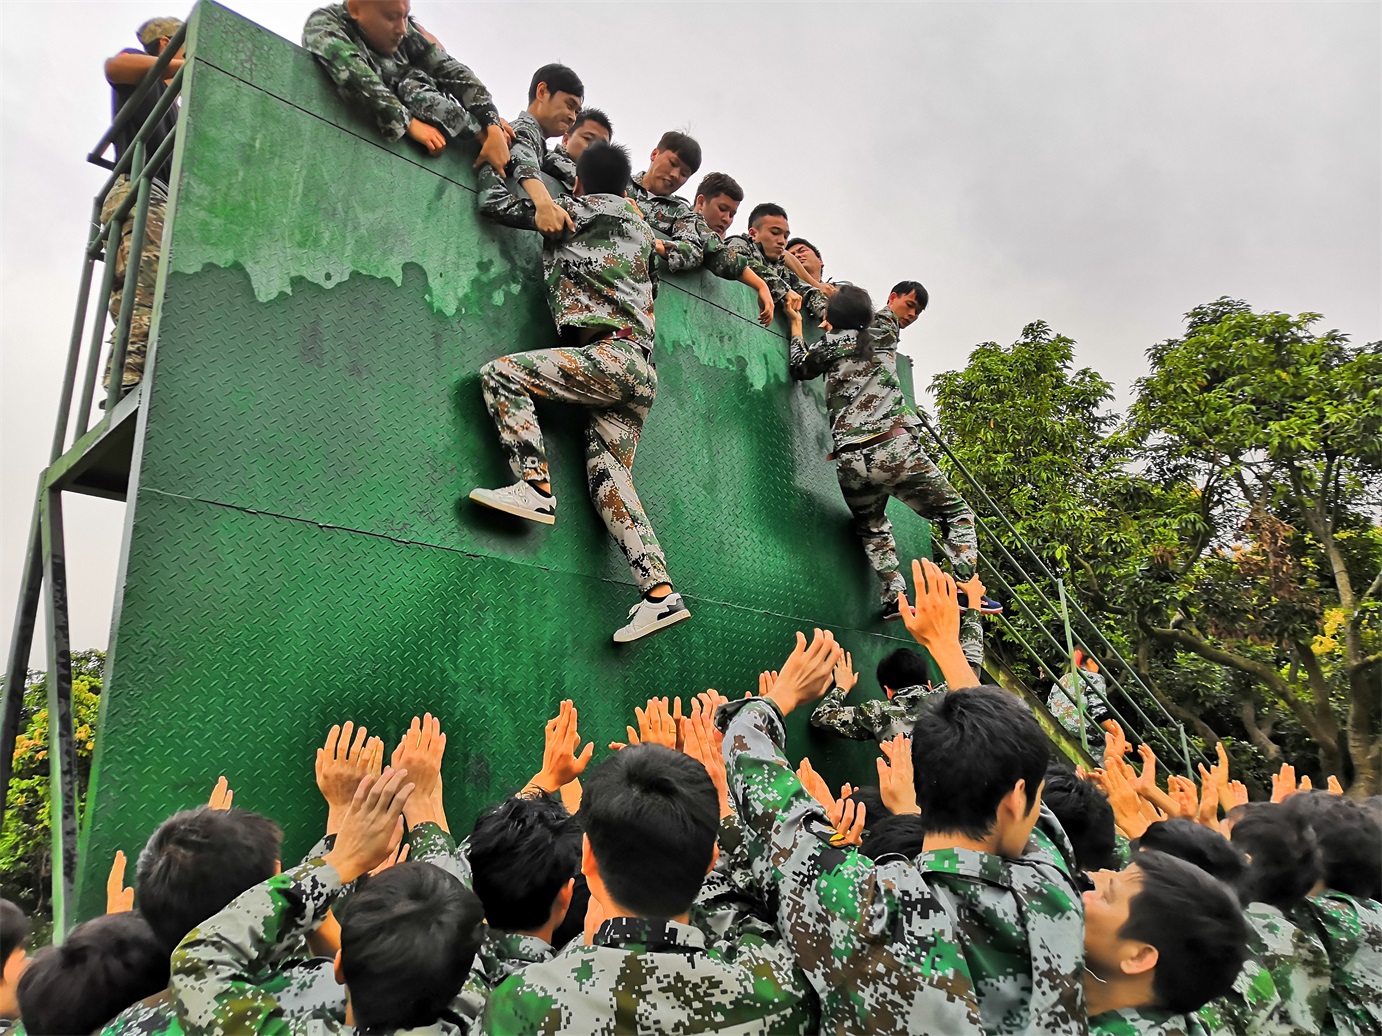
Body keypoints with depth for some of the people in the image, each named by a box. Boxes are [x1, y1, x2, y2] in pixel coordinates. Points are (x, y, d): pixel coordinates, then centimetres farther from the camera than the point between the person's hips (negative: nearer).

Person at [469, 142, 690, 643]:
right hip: (642, 371, 8)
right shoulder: (639, 228, 27)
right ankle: (660, 592, -7)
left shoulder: (577, 212, 6)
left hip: (612, 354, -8)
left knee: (499, 372, -10)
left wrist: (489, 161, 29)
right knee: (608, 478, 2)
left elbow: (496, 203, 10)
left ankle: (535, 488, -21)